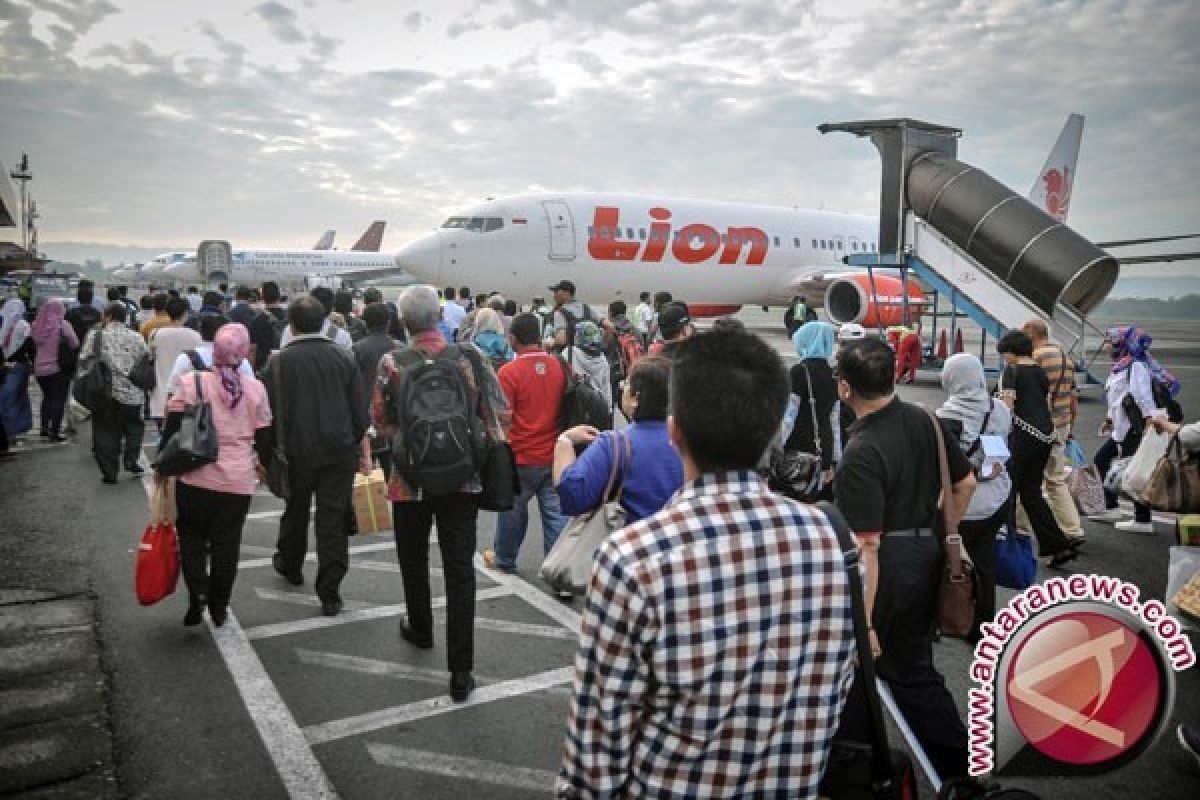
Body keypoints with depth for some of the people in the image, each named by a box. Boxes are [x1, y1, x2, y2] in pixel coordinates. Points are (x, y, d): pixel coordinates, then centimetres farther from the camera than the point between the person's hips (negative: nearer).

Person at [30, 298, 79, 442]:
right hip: (59, 368, -5)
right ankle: (55, 432, 0)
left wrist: (34, 362, 20)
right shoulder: (62, 324, -12)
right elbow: (75, 344, -13)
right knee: (59, 399, 1)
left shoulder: (36, 325, 2)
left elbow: (32, 346, 9)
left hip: (40, 368, 5)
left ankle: (44, 427, 24)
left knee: (47, 397, 21)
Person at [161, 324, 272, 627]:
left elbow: (171, 429, -4)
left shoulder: (192, 384, -6)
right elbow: (264, 437, 4)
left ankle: (197, 593, 2)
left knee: (192, 535, 18)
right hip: (238, 480, 1)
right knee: (226, 542, 12)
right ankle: (218, 607, 22)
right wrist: (262, 461, 22)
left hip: (195, 477, -1)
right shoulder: (255, 389, -1)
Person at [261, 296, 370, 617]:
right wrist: (364, 453, 7)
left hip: (296, 453, 0)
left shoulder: (278, 362, -6)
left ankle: (290, 566, 44)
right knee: (333, 521, 2)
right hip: (339, 452, 0)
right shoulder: (343, 357, -1)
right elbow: (360, 412, 0)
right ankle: (330, 595, 3)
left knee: (295, 512, 21)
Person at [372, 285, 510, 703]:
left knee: (414, 559, 23)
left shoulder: (392, 363, -9)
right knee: (460, 570, 4)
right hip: (463, 479, 1)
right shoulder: (469, 356, -8)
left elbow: (381, 421, 2)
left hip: (411, 479, 0)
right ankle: (461, 670, 5)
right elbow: (499, 413, -5)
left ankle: (419, 628, 45)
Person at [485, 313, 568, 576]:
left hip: (522, 457, -3)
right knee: (555, 512, 6)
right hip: (554, 455, 3)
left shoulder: (509, 371, -15)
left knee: (512, 509, 16)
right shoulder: (559, 366, -2)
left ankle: (505, 560, 33)